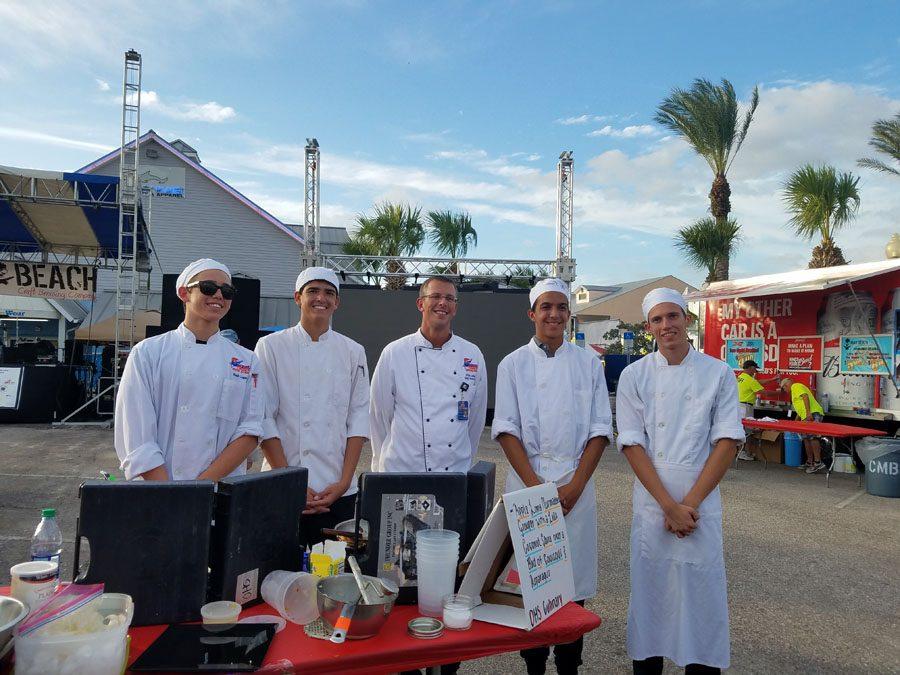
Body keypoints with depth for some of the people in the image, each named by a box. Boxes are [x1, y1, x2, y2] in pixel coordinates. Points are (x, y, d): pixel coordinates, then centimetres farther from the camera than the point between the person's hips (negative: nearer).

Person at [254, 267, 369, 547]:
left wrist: (344, 482, -4)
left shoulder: (353, 352, 7)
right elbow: (264, 419, -5)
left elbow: (358, 419, 5)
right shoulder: (272, 347, 0)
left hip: (339, 493, 2)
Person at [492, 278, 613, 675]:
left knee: (574, 580, 5)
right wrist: (535, 486, -11)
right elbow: (506, 429, -2)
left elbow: (600, 430, 2)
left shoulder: (588, 363, 5)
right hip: (526, 482, -1)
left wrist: (574, 486, -7)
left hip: (576, 485, 1)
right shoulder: (513, 364, 3)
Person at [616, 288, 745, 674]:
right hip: (651, 501, 0)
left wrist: (691, 502, -10)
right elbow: (632, 444, -4)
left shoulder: (718, 374, 0)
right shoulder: (634, 376, 0)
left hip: (702, 502, 0)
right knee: (649, 590, 8)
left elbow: (727, 442, -3)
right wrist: (669, 505, -11)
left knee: (702, 591, 5)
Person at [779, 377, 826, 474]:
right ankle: (809, 463, 13)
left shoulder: (796, 386, 2)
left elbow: (805, 397, -16)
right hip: (807, 416, 11)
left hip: (812, 414, -11)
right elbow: (800, 409, 38)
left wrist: (808, 413, -24)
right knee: (806, 438, 9)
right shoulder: (794, 391, 32)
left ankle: (818, 462, -26)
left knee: (812, 436, -19)